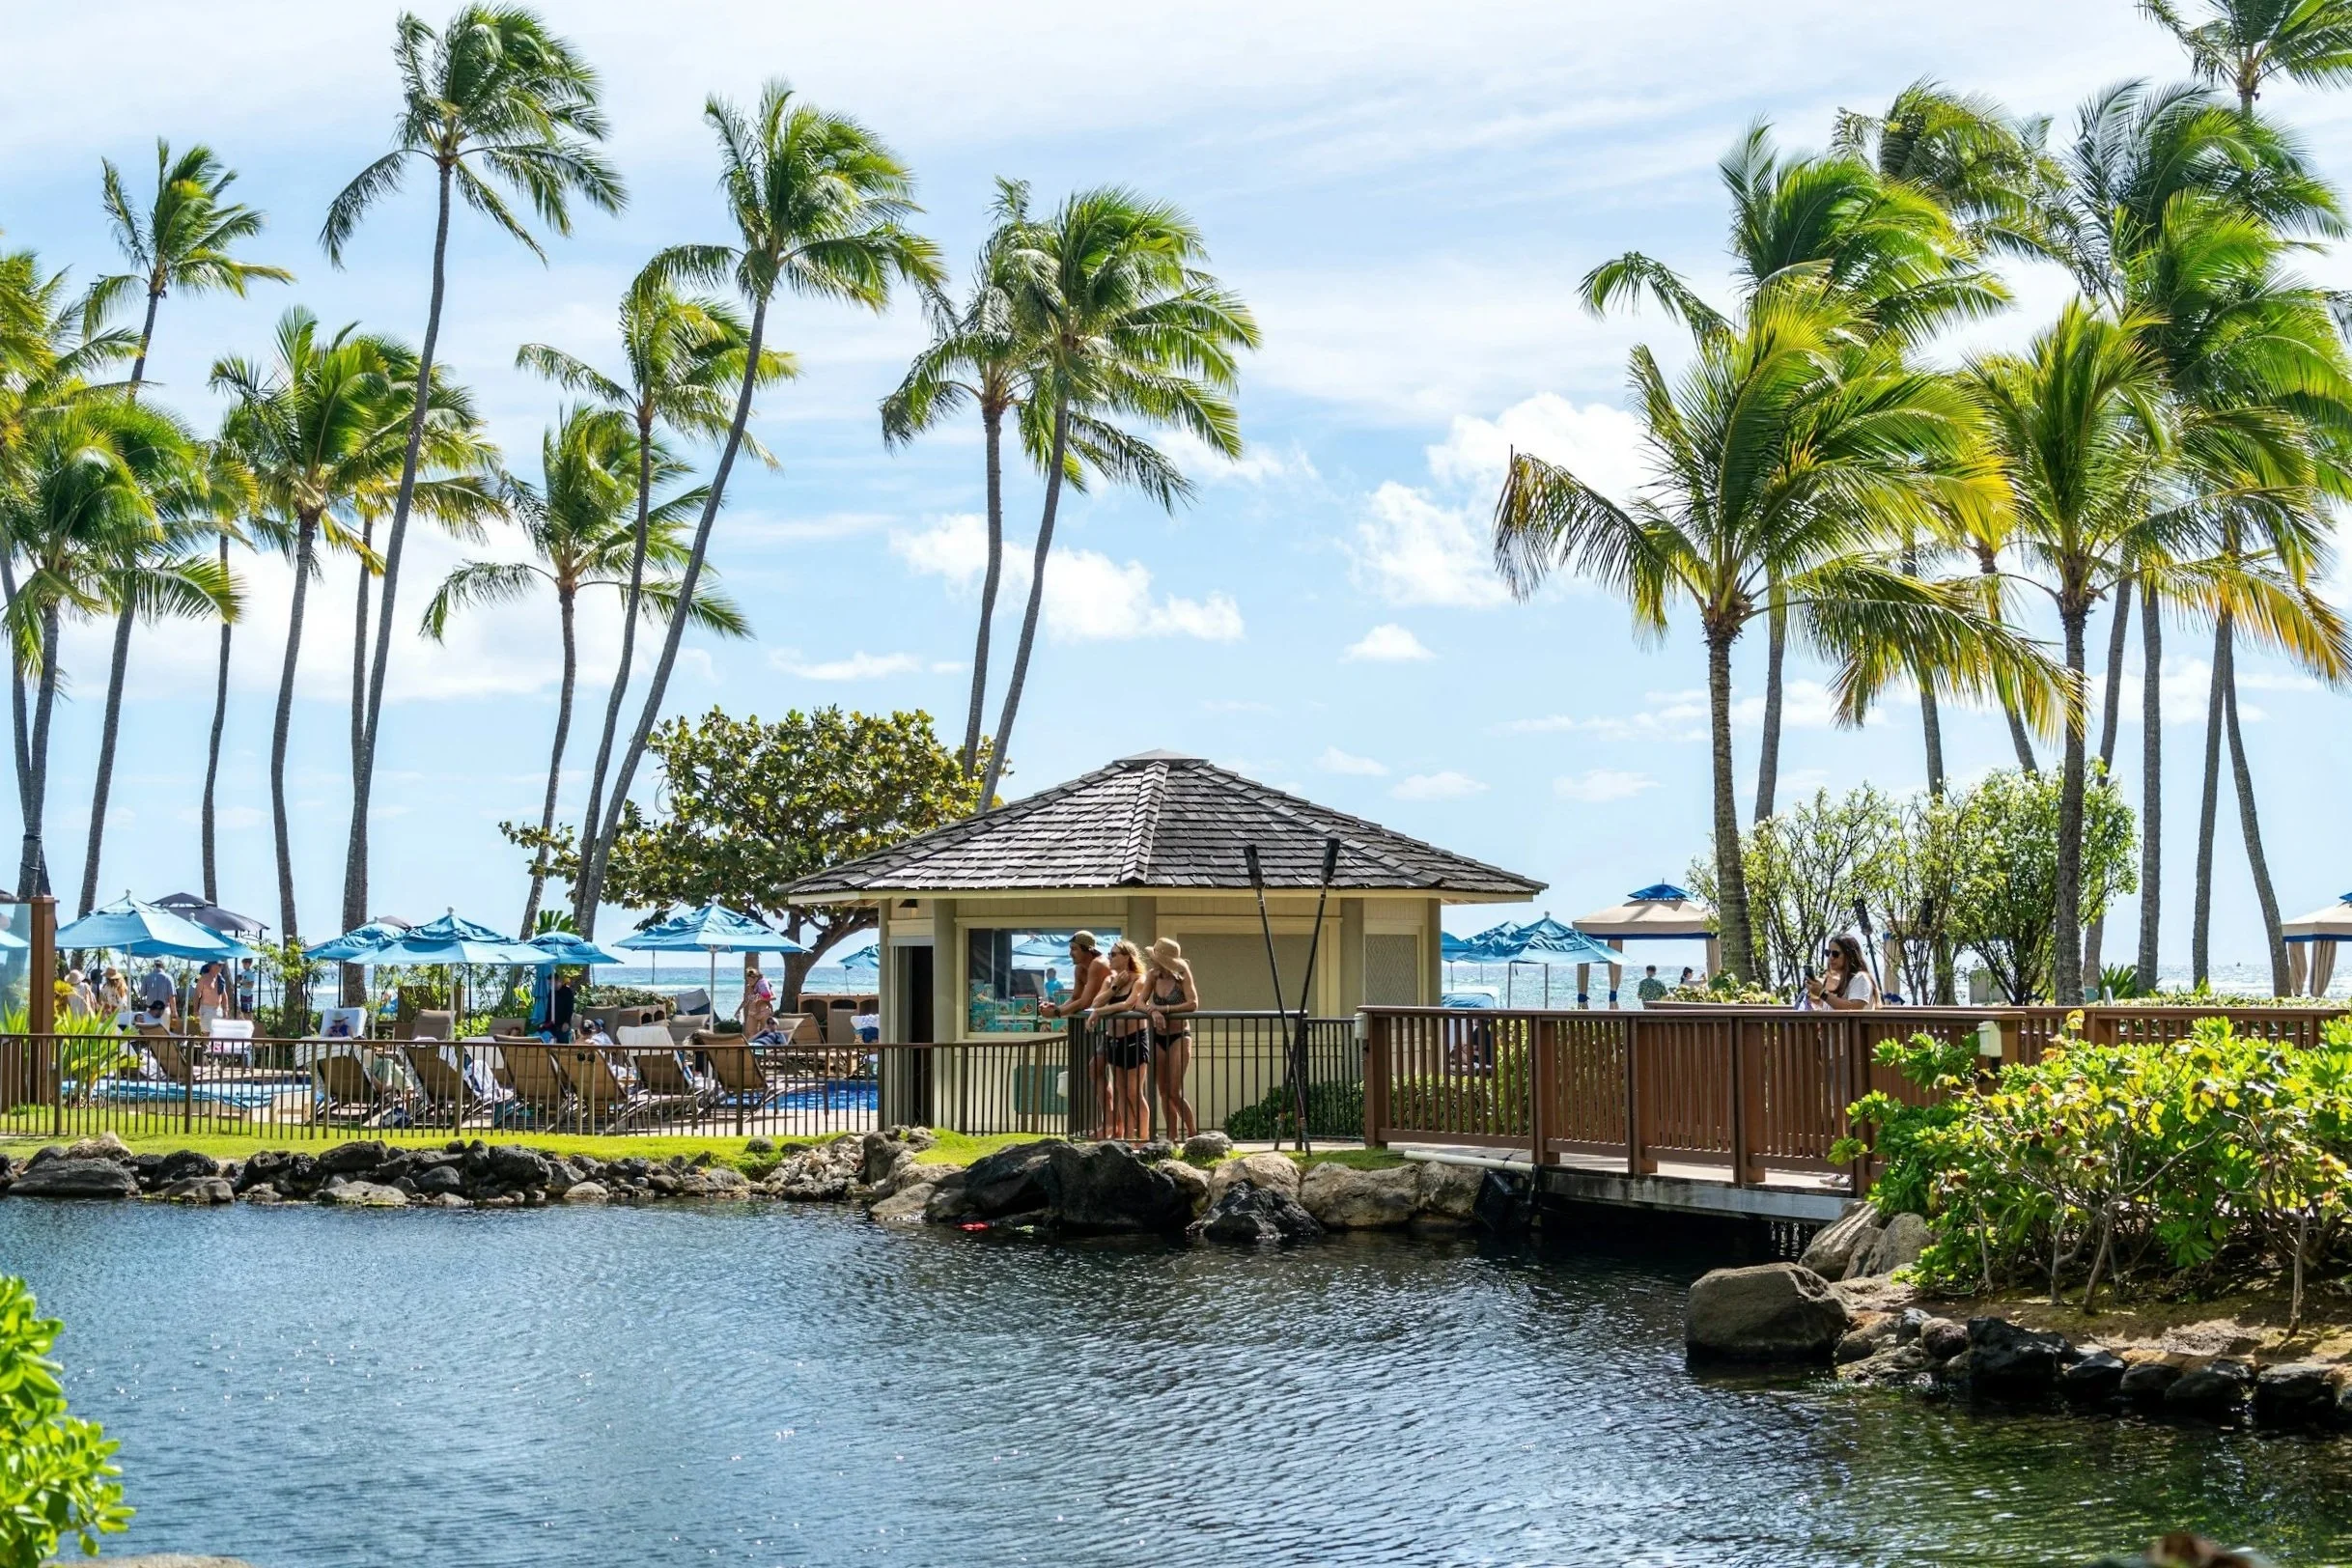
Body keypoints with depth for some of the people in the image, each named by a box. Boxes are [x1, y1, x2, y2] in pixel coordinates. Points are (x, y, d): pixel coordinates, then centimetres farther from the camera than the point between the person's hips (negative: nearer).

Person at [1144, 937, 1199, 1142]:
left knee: (1174, 1093, -10)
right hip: (1159, 1038, 5)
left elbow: (1193, 1004, -19)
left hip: (1179, 1036, -5)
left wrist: (1165, 1009, -20)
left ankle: (1194, 1135, 4)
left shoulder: (1182, 976, -9)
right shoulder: (1154, 976, 2)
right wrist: (1153, 1011, -23)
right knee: (1164, 1093, 5)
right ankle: (1172, 1138, 12)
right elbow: (1140, 1002, -3)